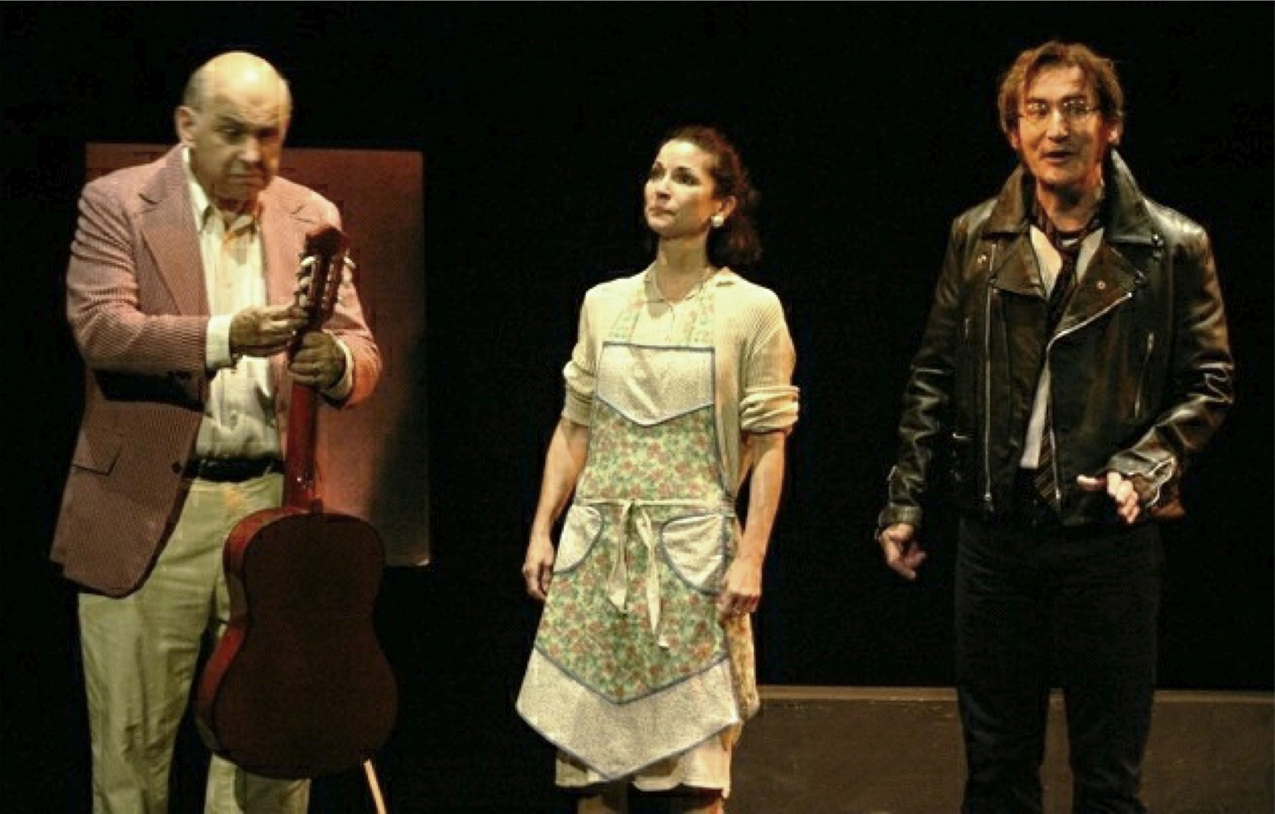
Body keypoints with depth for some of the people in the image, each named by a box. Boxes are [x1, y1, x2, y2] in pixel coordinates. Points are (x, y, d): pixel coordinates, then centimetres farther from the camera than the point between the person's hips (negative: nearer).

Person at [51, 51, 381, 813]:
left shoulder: (312, 217, 10)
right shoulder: (118, 202, 0)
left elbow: (362, 351, 4)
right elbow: (99, 327, -15)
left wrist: (335, 361, -21)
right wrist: (223, 338, -30)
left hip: (274, 502, 3)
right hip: (148, 508, -3)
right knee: (131, 748, 4)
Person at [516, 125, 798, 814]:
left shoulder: (752, 309, -1)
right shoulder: (604, 303, 10)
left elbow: (769, 445, -3)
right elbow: (574, 429, 13)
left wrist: (751, 557, -11)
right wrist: (541, 532, 6)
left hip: (692, 550, -4)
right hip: (597, 546, 4)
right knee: (587, 757, 5)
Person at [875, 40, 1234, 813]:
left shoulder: (1172, 248, -3)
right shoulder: (976, 238, 4)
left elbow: (1210, 384, 1)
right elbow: (934, 377, 9)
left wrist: (1146, 467, -14)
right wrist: (906, 500, 5)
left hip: (1110, 535, -2)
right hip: (995, 531, 2)